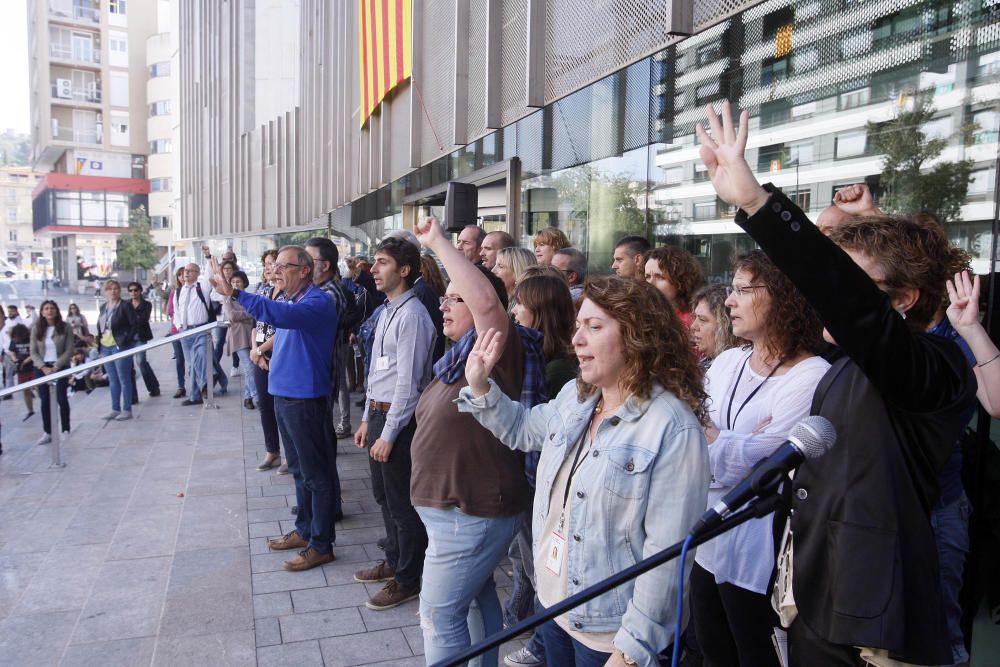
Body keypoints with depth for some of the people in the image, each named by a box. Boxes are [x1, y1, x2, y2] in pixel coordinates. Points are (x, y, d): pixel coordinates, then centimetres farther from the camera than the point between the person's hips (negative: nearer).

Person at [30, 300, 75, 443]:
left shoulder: (65, 328, -4)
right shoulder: (36, 329, 2)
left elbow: (69, 351, -6)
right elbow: (33, 352, 1)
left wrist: (55, 367, -14)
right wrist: (43, 367, -11)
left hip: (61, 367, -2)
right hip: (42, 368, 2)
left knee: (61, 399, -2)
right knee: (45, 400, 3)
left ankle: (66, 430, 9)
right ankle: (47, 432, 8)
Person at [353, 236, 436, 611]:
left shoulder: (411, 315, -19)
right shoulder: (388, 310, 12)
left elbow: (408, 381, -21)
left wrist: (388, 435, -18)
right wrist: (368, 420, 18)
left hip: (398, 418, -9)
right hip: (378, 413, 10)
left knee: (402, 503, 4)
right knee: (383, 495, 22)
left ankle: (407, 580, 20)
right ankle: (394, 562, 40)